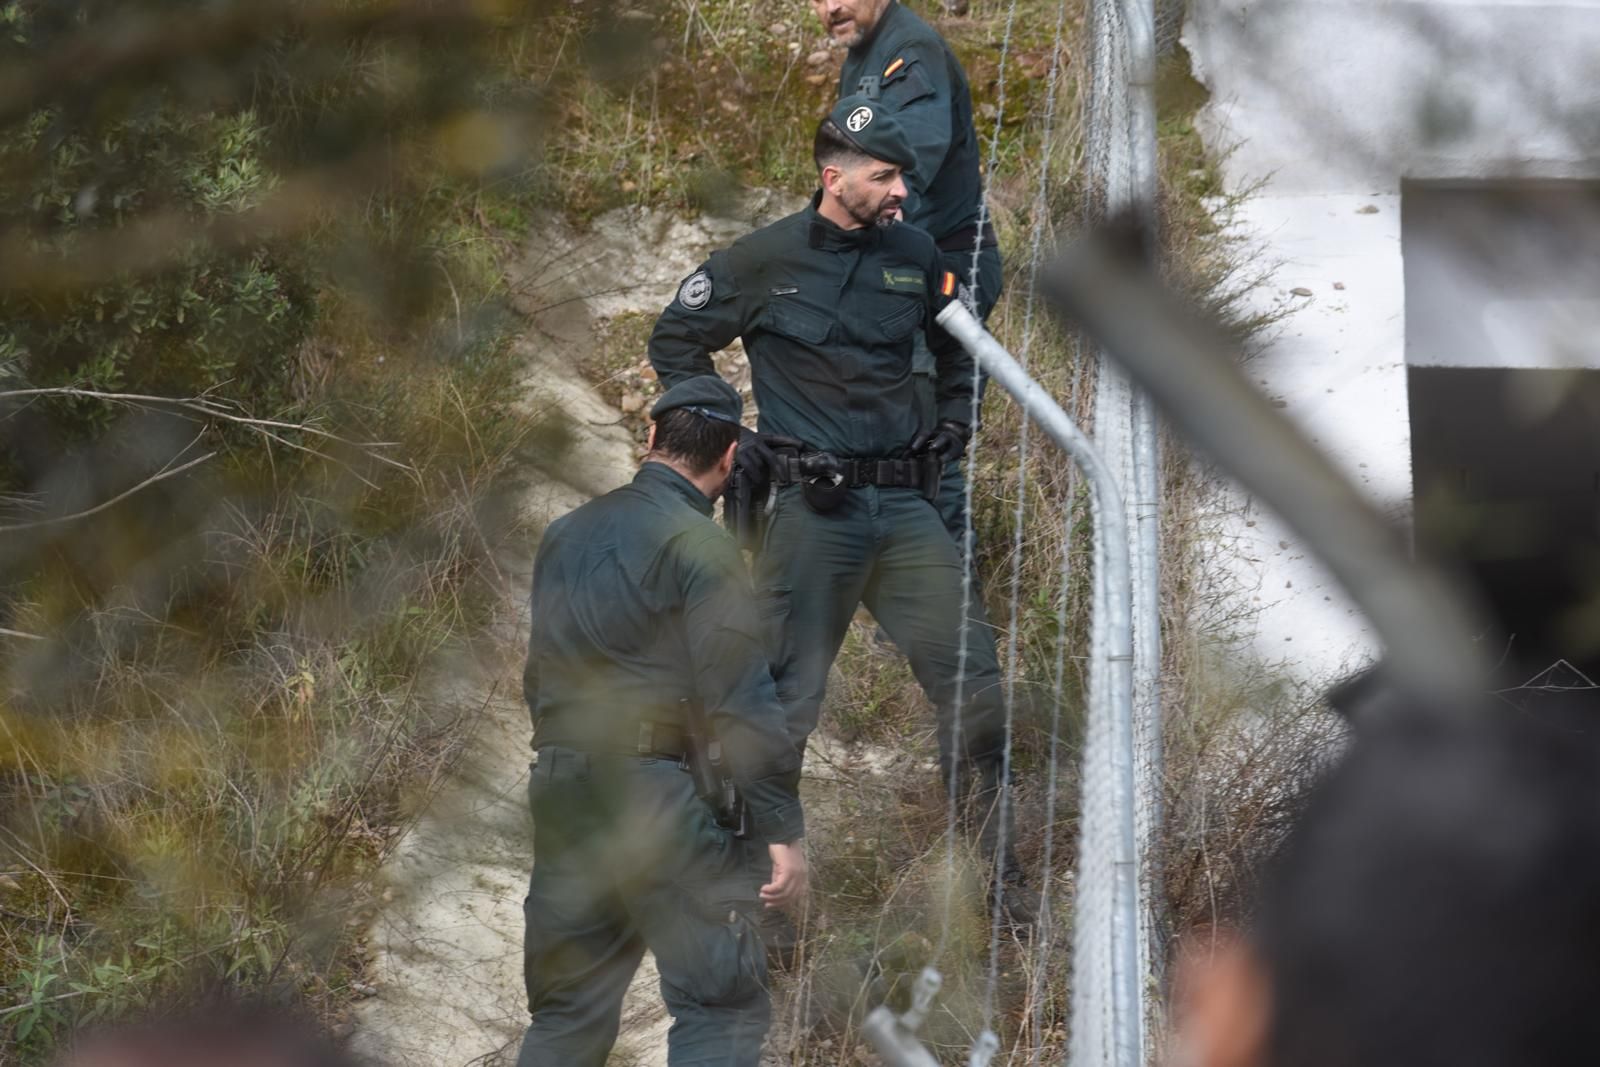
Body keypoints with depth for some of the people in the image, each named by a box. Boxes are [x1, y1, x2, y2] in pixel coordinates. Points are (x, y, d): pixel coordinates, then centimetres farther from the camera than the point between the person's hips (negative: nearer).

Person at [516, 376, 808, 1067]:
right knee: (722, 1007, -5)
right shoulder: (697, 544, -10)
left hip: (562, 793, 7)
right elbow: (739, 699, -14)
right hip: (662, 792, -7)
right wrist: (782, 829, -13)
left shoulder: (565, 536, 15)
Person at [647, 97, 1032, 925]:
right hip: (810, 509, -4)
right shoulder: (766, 260, -4)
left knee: (972, 680, -1)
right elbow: (675, 343, 8)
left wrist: (952, 425, 15)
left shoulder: (914, 255, 9)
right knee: (785, 698, -1)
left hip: (905, 505, 4)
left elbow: (958, 347, 29)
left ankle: (1008, 876, 8)